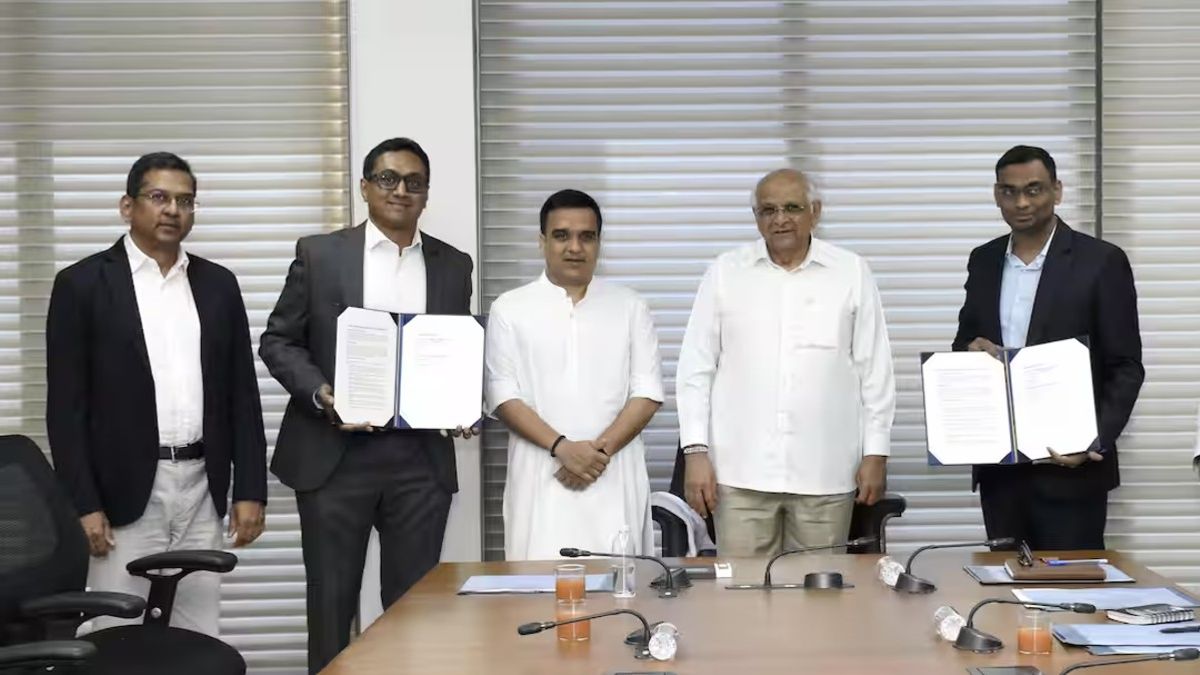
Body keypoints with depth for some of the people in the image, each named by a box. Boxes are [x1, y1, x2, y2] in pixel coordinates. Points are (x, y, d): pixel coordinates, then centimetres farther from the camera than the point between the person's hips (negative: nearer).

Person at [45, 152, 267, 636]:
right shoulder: (82, 284, -2)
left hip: (202, 490, 4)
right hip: (123, 493, -3)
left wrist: (250, 490, 4)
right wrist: (83, 505, -11)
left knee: (200, 643, 7)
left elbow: (242, 394, 10)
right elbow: (65, 407, -5)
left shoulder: (218, 285, 10)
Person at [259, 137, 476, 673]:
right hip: (334, 454, -2)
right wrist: (320, 393, -14)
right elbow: (278, 341, 3)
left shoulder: (453, 265, 10)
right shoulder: (320, 253, 3)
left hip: (421, 458, 2)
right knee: (331, 603, 5)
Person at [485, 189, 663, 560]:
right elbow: (504, 396, 0)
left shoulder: (630, 307, 9)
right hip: (541, 478, -1)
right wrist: (562, 447, -14)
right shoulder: (510, 309, 6)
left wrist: (601, 449, -10)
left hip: (614, 479, 1)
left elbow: (647, 393, 4)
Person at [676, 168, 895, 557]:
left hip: (825, 471, 0)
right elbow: (696, 368, 5)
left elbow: (874, 370, 6)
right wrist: (695, 451, -2)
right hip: (741, 470, 0)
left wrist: (876, 453, 3)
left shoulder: (851, 273, 5)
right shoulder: (725, 272, 5)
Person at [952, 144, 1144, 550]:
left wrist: (1098, 441, -20)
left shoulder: (1101, 262, -5)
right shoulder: (983, 261, 9)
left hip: (1069, 464, -4)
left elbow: (1126, 368, -6)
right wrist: (971, 349, -7)